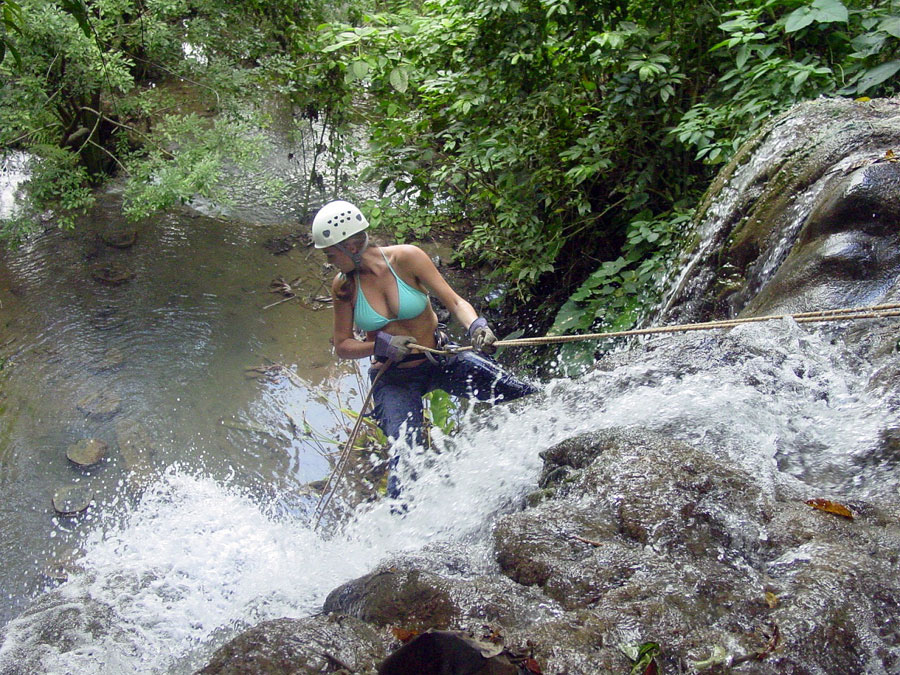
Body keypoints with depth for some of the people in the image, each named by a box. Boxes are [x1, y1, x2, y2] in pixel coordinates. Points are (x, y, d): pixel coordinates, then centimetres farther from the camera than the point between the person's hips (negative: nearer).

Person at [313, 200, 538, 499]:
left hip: (440, 361, 0)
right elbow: (342, 346, 0)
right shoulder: (343, 286, -7)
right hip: (393, 380, 0)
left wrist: (476, 326, -33)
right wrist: (382, 345, -19)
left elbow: (454, 301, -12)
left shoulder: (406, 258, -14)